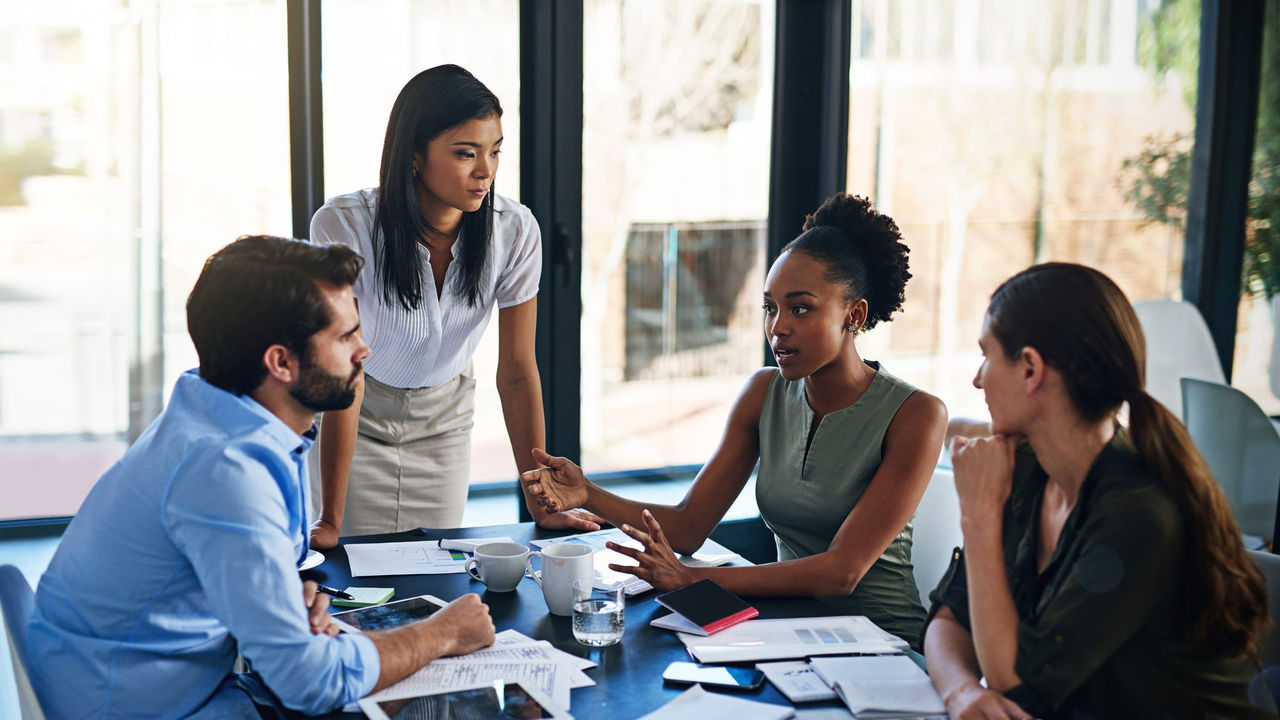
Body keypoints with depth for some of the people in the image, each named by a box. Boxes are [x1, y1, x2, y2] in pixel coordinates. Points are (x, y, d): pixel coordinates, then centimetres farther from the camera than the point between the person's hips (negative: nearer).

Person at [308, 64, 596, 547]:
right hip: (358, 416, -2)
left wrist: (541, 506, -14)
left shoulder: (515, 231, -22)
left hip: (444, 419, 2)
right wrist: (330, 522, -29)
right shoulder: (343, 227, -30)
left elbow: (517, 371, -14)